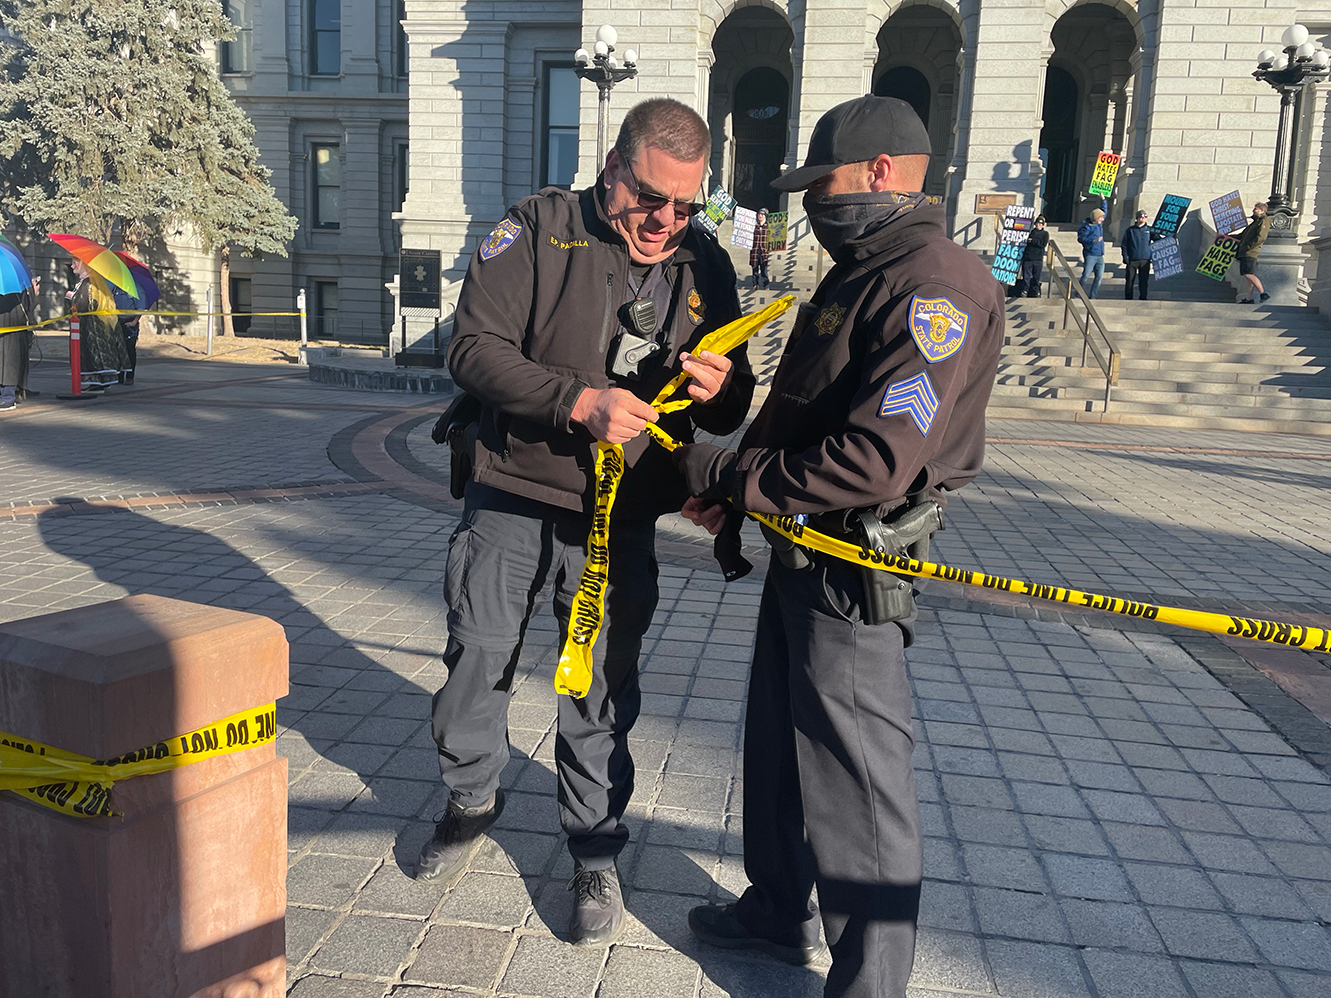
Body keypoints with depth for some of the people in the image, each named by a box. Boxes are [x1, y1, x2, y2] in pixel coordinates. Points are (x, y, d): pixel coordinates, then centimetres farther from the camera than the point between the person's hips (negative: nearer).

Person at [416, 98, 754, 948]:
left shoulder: (707, 266, 5)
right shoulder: (541, 227, -5)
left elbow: (731, 413, 10)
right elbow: (474, 348, -13)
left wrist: (719, 391, -15)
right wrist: (580, 400, -25)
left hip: (620, 526, 1)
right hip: (511, 504, 0)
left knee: (602, 699, 8)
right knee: (477, 663, 13)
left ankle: (596, 855, 29)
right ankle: (472, 801, 41)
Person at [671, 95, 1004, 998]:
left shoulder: (934, 286, -19)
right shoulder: (860, 274, 15)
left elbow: (877, 460, -28)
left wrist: (732, 477, -19)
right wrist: (737, 485, 6)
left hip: (855, 569, -11)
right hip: (801, 551, 11)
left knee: (857, 780, 0)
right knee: (779, 743, 22)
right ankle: (780, 912, 42)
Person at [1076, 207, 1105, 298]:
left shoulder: (1100, 224, 16)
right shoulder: (1087, 226, -7)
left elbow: (1104, 212, 34)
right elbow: (1081, 238, -19)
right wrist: (1094, 240, -25)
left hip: (1100, 256, 7)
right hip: (1090, 255, -7)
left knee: (1099, 277, 1)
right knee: (1086, 276, -10)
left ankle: (1091, 296, 7)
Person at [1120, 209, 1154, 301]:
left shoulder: (1149, 230, 11)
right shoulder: (1130, 230, 5)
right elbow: (1124, 244, 5)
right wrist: (1125, 257, -4)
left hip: (1145, 259, 2)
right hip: (1132, 259, -2)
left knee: (1144, 280, 3)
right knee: (1130, 279, -2)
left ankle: (1143, 298, 11)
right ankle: (1128, 298, 6)